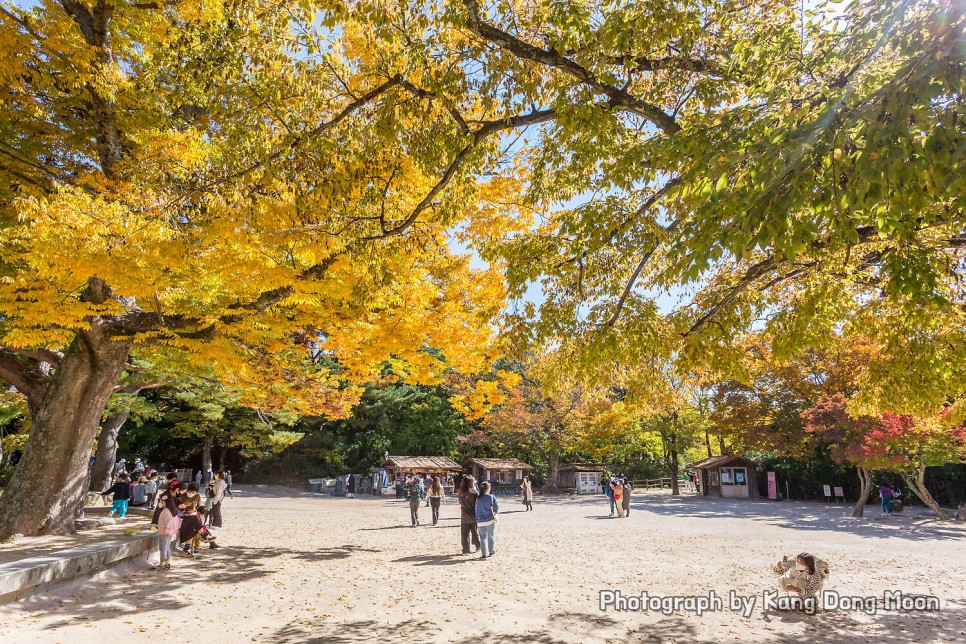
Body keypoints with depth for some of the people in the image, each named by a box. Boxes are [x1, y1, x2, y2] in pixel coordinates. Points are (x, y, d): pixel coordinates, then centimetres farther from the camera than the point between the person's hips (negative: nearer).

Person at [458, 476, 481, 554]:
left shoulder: (461, 493, -7)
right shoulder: (474, 492, -17)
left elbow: (460, 502, 6)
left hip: (464, 516, 2)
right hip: (473, 515, -1)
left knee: (464, 533, 10)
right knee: (475, 532, 18)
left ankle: (466, 549, 13)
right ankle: (477, 546, 33)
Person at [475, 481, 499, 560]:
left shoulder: (478, 498, -1)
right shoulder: (491, 497, -9)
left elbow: (476, 510, 6)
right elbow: (496, 508, -13)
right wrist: (494, 514, 4)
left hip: (480, 521, 2)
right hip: (490, 520, -1)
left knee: (483, 537, 7)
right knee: (490, 537, 14)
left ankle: (484, 553, -3)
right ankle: (491, 552, 22)